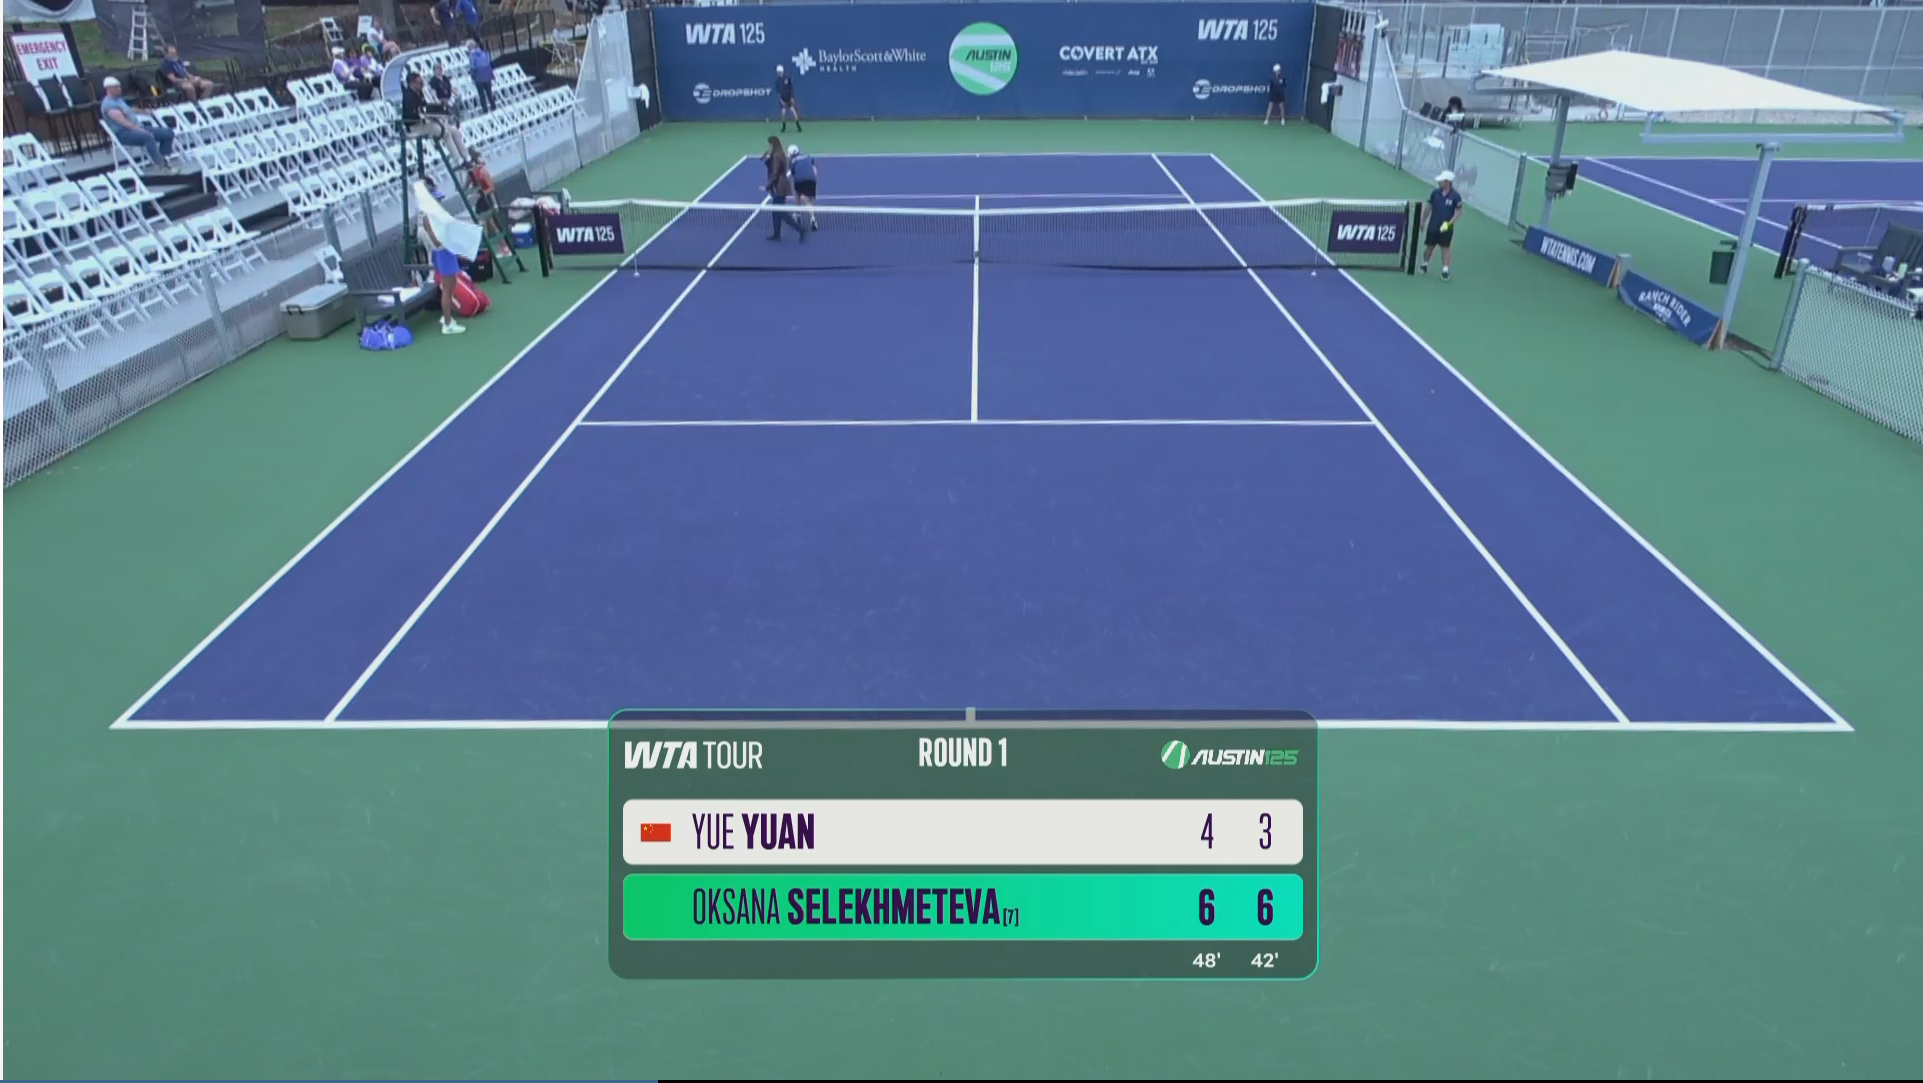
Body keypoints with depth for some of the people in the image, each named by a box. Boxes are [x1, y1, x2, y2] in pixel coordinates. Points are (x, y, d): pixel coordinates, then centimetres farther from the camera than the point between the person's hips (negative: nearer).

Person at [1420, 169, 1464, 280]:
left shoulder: (1455, 196, -12)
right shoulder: (1435, 193, -3)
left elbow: (1459, 212, -9)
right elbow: (1429, 207, 9)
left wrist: (1449, 223, -20)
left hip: (1446, 228, -3)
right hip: (1433, 226, 3)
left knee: (1445, 248, 0)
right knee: (1430, 246, 12)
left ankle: (1445, 270, 0)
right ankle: (1424, 265, 29)